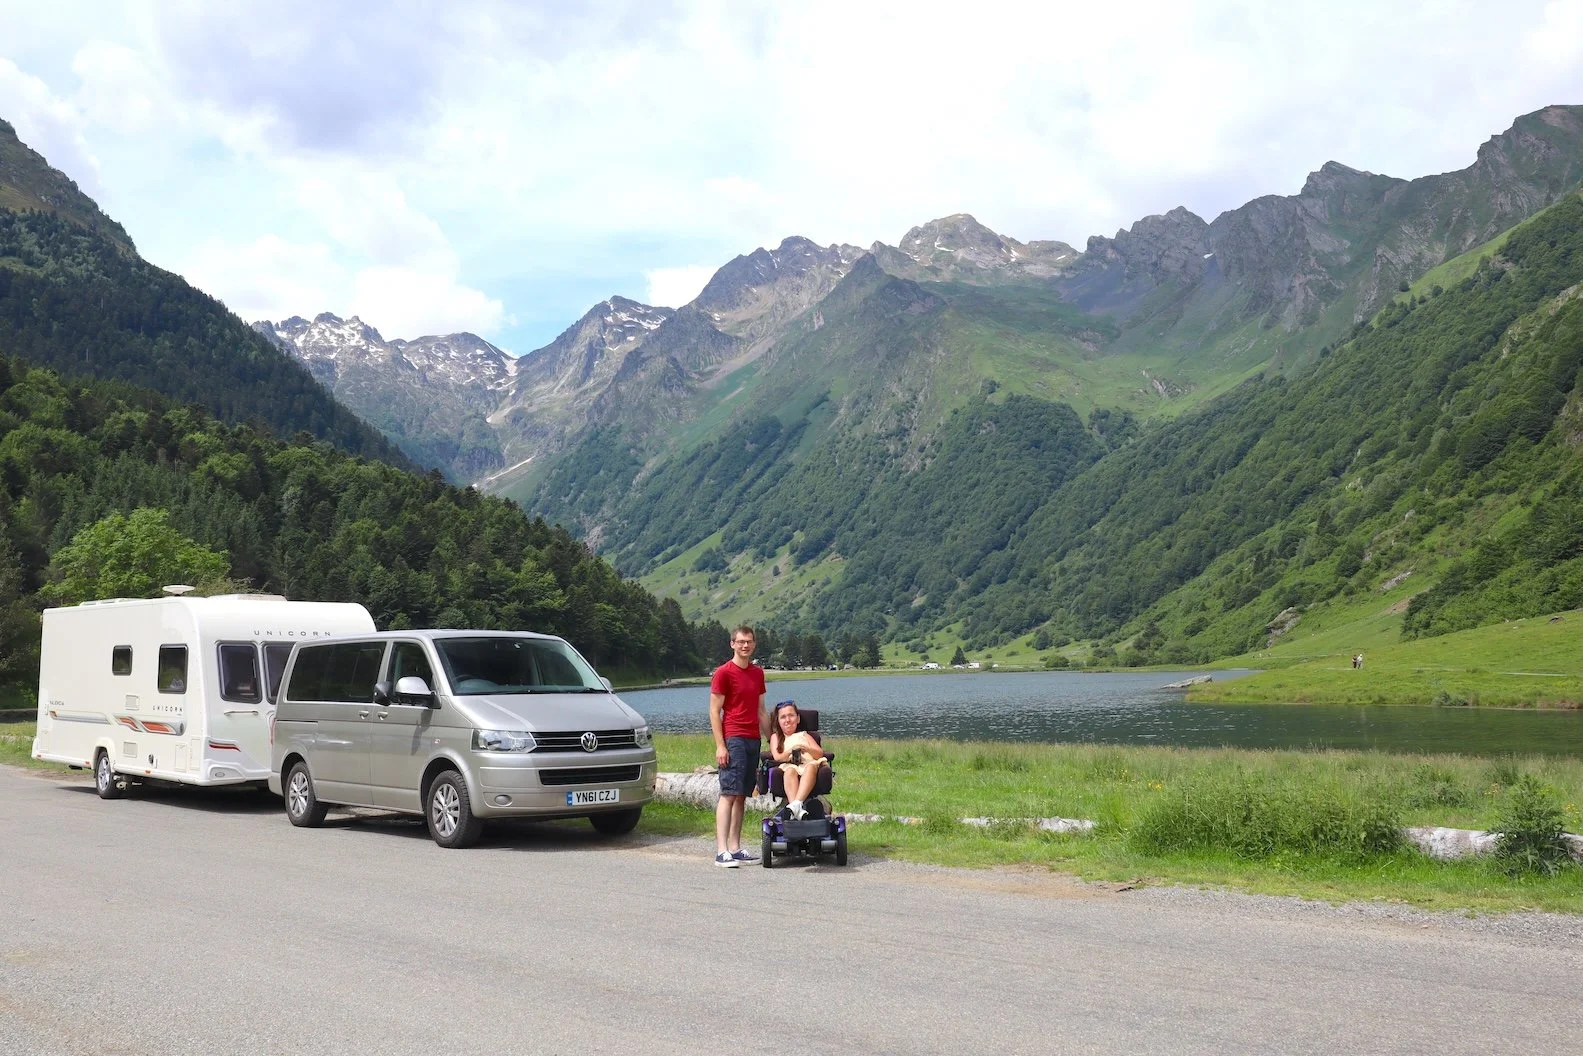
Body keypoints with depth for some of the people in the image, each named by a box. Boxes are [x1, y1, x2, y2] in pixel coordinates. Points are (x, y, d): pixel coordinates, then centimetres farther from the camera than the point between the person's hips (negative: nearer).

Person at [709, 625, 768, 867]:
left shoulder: (758, 673, 17)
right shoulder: (723, 673, -3)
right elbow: (714, 712, -6)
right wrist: (720, 746, -13)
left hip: (753, 740, 7)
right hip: (733, 740, -7)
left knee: (742, 795, 7)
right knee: (729, 794, -11)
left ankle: (735, 848, 9)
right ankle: (721, 851, -15)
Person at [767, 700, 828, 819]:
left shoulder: (804, 735, 31)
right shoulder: (776, 737, 27)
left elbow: (820, 753, 14)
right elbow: (777, 757, 7)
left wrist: (807, 749, -8)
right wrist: (791, 751, -12)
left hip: (808, 764, 1)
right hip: (789, 765, -1)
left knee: (811, 766, -37)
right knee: (790, 770, -39)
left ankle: (797, 804, -56)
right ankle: (797, 810, -60)